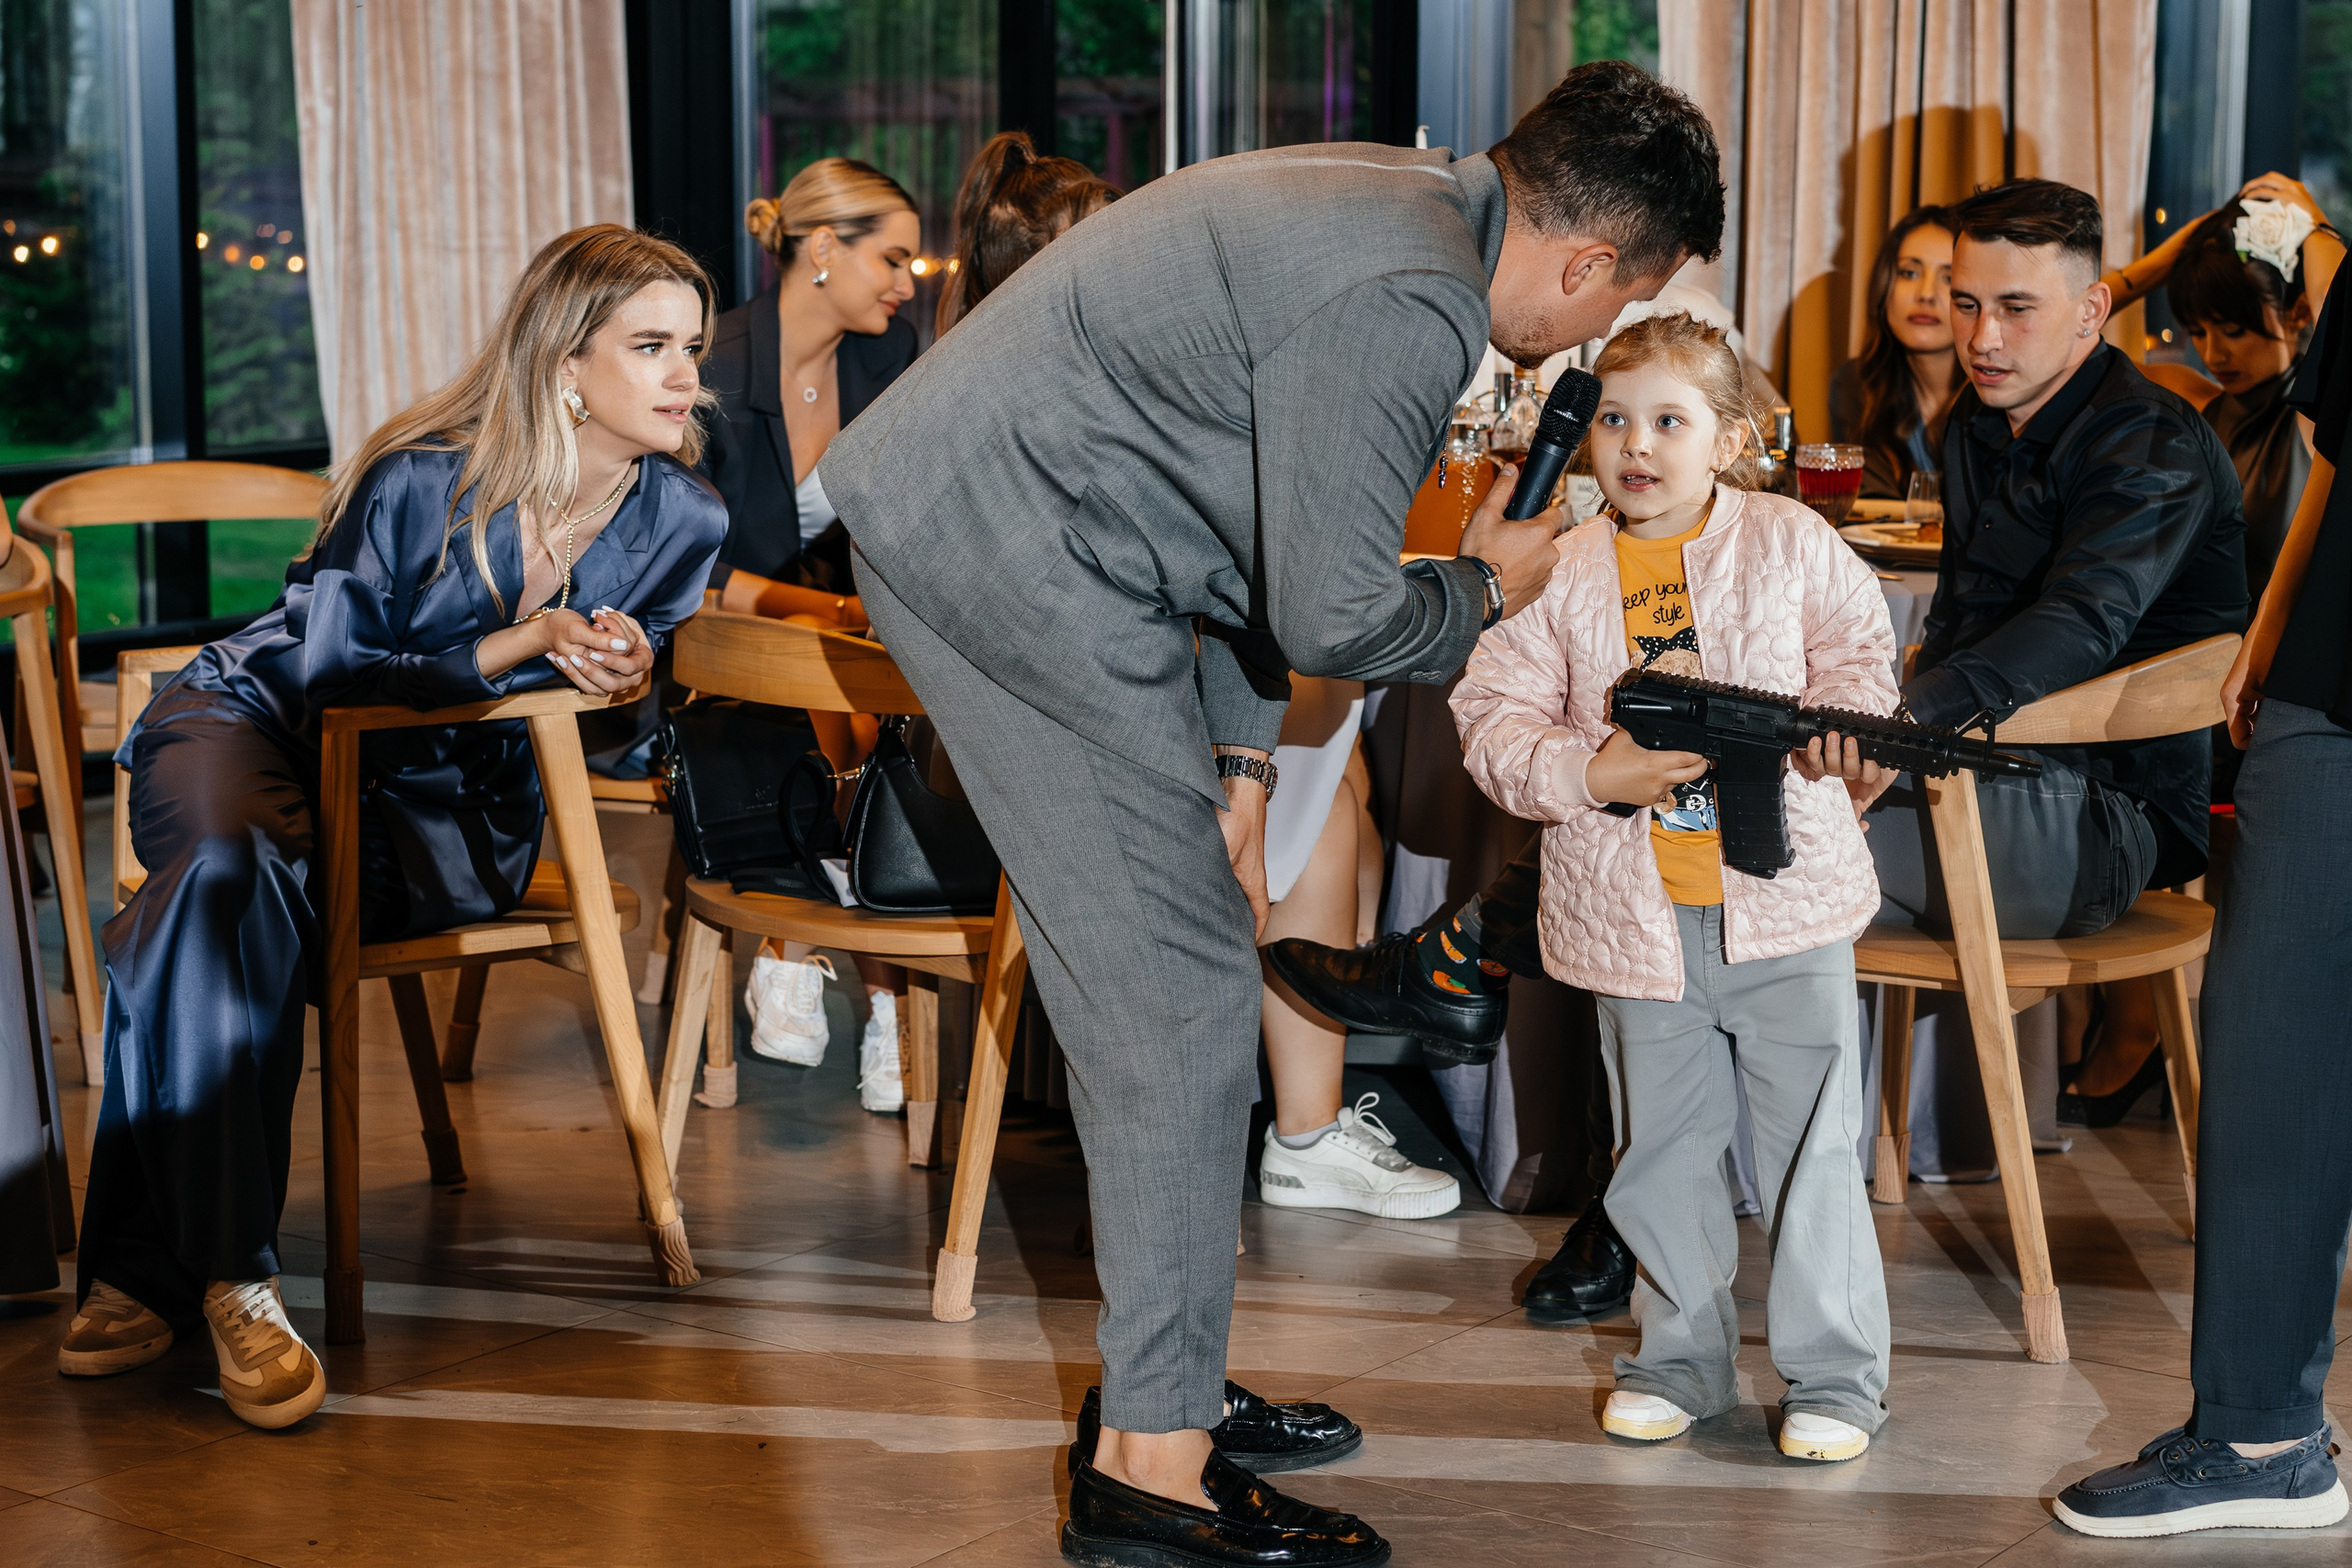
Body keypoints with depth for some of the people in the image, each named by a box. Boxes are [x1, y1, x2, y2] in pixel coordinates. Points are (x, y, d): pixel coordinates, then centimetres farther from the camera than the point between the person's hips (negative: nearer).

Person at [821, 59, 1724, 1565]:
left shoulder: (1389, 203, 13)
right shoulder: (1409, 303, -20)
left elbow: (1259, 525, 18)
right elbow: (1333, 613, -18)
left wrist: (1237, 769, 17)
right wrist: (1486, 590, 3)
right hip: (1010, 545, -11)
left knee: (1148, 989, 15)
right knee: (1183, 1000, -7)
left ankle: (1166, 1397, 26)